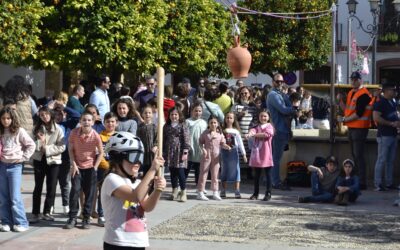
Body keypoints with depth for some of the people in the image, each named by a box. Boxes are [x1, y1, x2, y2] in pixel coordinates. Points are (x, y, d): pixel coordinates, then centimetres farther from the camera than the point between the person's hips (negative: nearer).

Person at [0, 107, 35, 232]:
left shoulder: (19, 131, -5)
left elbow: (31, 145, -4)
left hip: (15, 166, -4)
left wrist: (23, 157, -8)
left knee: (15, 196, -7)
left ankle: (21, 223, 0)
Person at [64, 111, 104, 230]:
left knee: (89, 193, 2)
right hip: (77, 166, 0)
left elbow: (101, 153, -5)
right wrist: (73, 164, -7)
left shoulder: (96, 136, -16)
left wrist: (95, 167, -8)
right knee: (75, 190, -9)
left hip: (90, 167, 0)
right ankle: (72, 218, -1)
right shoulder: (74, 133, -12)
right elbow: (70, 149, -1)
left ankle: (86, 219, 13)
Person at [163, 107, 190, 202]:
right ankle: (175, 192, 18)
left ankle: (183, 193, 0)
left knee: (180, 172, -7)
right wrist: (163, 152, 11)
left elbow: (186, 139, -6)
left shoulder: (182, 126, -2)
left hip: (179, 152, -5)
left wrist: (185, 152, -12)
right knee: (172, 172, 9)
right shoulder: (166, 126, 12)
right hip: (169, 152, 5)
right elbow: (164, 140, 15)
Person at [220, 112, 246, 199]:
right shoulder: (222, 130, 4)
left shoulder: (236, 131, 4)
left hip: (234, 152, -1)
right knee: (224, 171, 6)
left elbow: (240, 143, 4)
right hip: (224, 152, 1)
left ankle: (237, 191, -1)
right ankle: (223, 191, 12)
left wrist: (244, 154, -1)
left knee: (236, 170, -3)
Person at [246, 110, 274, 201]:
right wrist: (250, 133, -34)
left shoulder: (269, 126, 2)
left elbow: (267, 134, -18)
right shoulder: (256, 127, 13)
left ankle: (268, 193, 3)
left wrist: (255, 135, -15)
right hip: (256, 154, 4)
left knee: (268, 174, -1)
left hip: (266, 154, -4)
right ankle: (255, 193, 19)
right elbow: (253, 130, -10)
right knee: (256, 174, 10)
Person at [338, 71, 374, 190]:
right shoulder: (351, 93, 15)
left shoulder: (363, 94, -14)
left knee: (358, 155, -11)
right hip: (351, 127, 10)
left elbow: (359, 113, -19)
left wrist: (344, 119, -13)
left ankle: (362, 182, -9)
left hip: (360, 128, -9)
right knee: (354, 155, 14)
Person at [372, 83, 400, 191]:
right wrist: (391, 123, -19)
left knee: (391, 160, 11)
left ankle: (389, 183, 17)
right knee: (382, 159, -8)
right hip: (384, 135, -9)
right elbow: (376, 118, -22)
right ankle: (378, 184, -5)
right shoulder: (380, 103, -11)